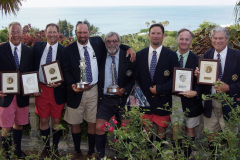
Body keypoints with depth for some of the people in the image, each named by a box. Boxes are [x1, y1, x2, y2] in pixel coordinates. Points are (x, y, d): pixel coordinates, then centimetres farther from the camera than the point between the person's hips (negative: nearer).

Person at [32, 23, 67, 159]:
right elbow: (33, 67, 8)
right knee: (43, 120, 10)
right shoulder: (38, 47, 6)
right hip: (41, 89, 2)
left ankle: (55, 148, 26)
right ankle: (46, 147, 27)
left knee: (56, 121, 9)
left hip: (57, 90, -2)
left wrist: (60, 83, -19)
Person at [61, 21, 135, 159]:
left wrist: (128, 48, 2)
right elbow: (66, 71, -2)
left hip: (94, 90, 1)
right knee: (75, 123, 9)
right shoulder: (69, 50, -1)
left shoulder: (97, 42, 4)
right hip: (77, 91, 0)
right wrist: (72, 84, -20)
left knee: (92, 123, 7)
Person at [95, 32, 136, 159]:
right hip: (105, 99, 1)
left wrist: (125, 89, -13)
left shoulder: (128, 57, -1)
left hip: (123, 98, -1)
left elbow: (134, 78, 2)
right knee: (99, 128, -4)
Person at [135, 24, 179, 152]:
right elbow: (137, 77, 7)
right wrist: (144, 93, -4)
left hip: (163, 100, -2)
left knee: (161, 131, 6)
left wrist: (159, 89, -12)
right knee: (146, 131, 9)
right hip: (145, 98, 2)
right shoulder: (140, 54, 7)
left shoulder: (171, 55, -1)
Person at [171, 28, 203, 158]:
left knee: (190, 128, 13)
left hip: (191, 100, 0)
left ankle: (188, 154, 31)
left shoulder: (197, 60, -2)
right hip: (174, 99, 0)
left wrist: (196, 92, -22)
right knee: (176, 129, 9)